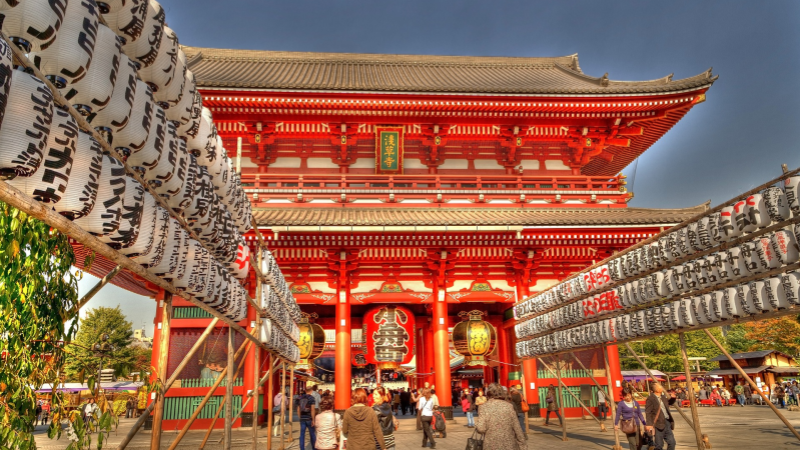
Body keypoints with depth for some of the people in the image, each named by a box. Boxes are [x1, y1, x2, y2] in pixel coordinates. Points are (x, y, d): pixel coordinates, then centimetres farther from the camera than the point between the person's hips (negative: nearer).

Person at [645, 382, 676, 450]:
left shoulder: (663, 396, 10)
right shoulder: (650, 398, -13)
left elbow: (669, 402, 30)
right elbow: (648, 412, -17)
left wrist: (673, 398, 8)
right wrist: (649, 424, -25)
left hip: (667, 422, 7)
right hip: (659, 424, -7)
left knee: (672, 443, 10)